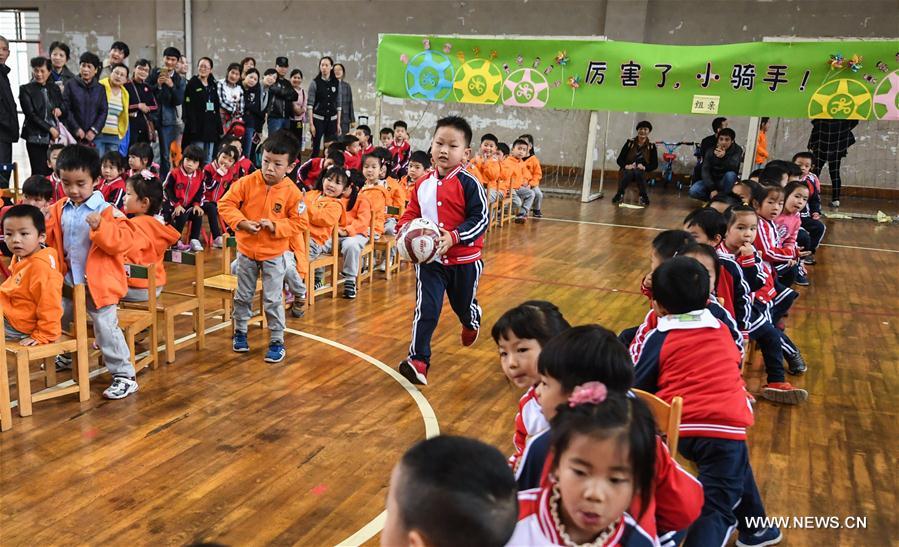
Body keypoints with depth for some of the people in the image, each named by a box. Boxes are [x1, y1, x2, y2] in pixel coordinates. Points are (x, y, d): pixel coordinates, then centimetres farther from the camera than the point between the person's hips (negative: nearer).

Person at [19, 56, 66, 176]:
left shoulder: (54, 89, 15)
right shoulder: (25, 89, 3)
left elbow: (65, 111, 19)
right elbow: (30, 114, -5)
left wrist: (60, 111, -5)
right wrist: (50, 128, -12)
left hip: (54, 137, 4)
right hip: (36, 138, -3)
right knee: (39, 174, -7)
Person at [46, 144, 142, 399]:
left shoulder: (107, 210, -15)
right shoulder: (58, 210, 4)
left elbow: (122, 241, -23)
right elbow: (52, 242, 13)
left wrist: (100, 227, -36)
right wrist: (44, 225, -6)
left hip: (99, 283, -7)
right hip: (69, 282, 7)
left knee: (106, 328, -6)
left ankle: (124, 376, 4)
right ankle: (65, 355, 53)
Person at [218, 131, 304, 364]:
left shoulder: (292, 192, -13)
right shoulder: (247, 183, -11)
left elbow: (296, 222, -8)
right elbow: (225, 204, -7)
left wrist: (275, 226, -23)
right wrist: (242, 222, -21)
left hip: (274, 254, -2)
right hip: (246, 250, 2)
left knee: (273, 300, 3)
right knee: (243, 296, 17)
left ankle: (277, 341, 16)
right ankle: (240, 332, 37)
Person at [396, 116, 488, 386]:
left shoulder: (469, 184, -14)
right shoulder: (422, 184, 0)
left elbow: (480, 219, -15)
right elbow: (412, 213, 10)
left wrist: (453, 237, -27)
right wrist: (405, 228, -12)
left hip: (464, 260, -2)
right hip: (429, 259, 2)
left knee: (464, 305, 20)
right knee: (426, 309, -6)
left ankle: (472, 322, 57)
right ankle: (418, 360, 2)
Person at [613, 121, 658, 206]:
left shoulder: (651, 146, 4)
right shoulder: (630, 142, 3)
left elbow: (655, 164, 1)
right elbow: (619, 159, 0)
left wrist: (644, 167, -19)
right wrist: (626, 166, -21)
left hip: (642, 172, 0)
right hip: (628, 170, 0)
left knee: (638, 172, -36)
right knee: (628, 173, -36)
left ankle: (643, 196, -20)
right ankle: (620, 194, -13)